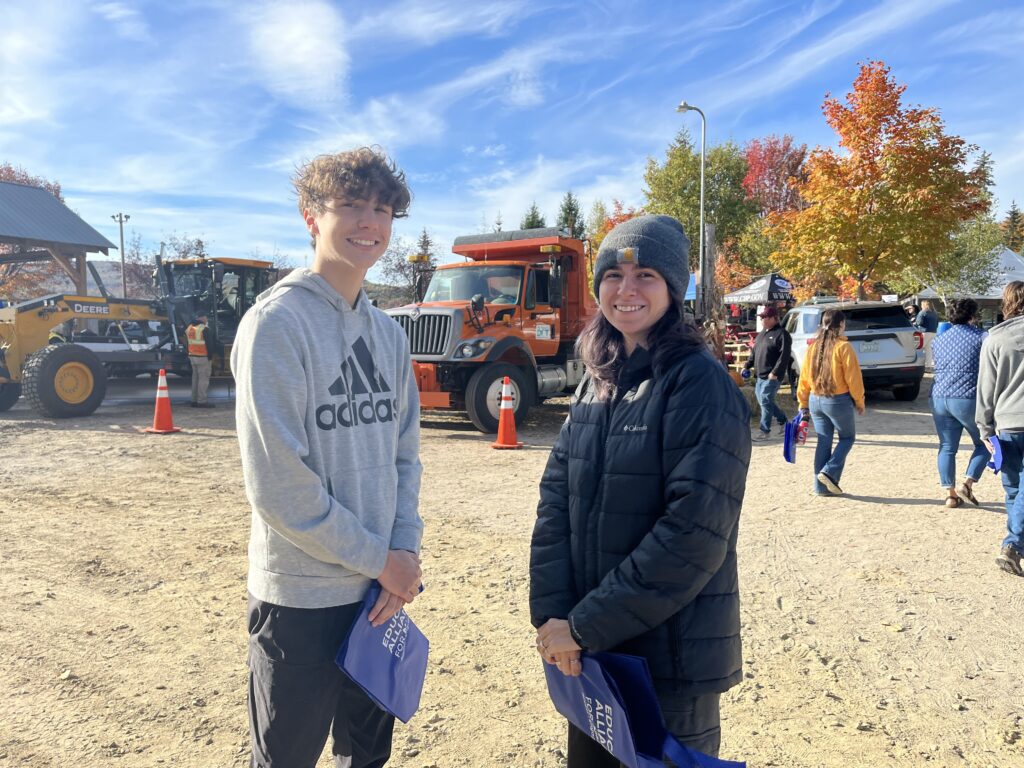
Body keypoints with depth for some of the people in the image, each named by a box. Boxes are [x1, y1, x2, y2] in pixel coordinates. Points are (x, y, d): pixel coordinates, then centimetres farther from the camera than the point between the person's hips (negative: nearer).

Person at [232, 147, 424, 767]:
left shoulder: (389, 333, 7)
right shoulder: (277, 321, -15)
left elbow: (404, 455, 9)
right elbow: (277, 484, -20)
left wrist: (406, 550, -5)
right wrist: (381, 560, -13)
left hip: (382, 592, 6)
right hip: (301, 598, -6)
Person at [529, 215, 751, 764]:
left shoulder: (700, 383, -16)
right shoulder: (597, 379, 4)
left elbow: (694, 532, -22)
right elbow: (556, 497, 0)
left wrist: (585, 625, -19)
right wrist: (550, 613, -10)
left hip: (671, 655, -6)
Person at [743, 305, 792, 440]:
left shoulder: (782, 334, -12)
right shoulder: (762, 334, 16)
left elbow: (784, 356, -19)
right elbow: (755, 352, 23)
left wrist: (775, 372, -24)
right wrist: (747, 366, 16)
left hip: (772, 376, -9)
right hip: (761, 375, 9)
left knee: (765, 401, -7)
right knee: (764, 400, 15)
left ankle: (764, 431, 1)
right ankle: (783, 420, 33)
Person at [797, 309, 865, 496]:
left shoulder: (813, 347, 4)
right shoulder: (843, 347, -12)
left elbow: (804, 377, 7)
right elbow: (853, 377, -11)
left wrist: (803, 404, 15)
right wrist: (859, 401, 1)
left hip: (816, 400, 5)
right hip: (839, 401, -5)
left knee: (823, 442, 12)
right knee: (847, 437, 15)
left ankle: (821, 487, 14)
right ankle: (829, 472, -1)